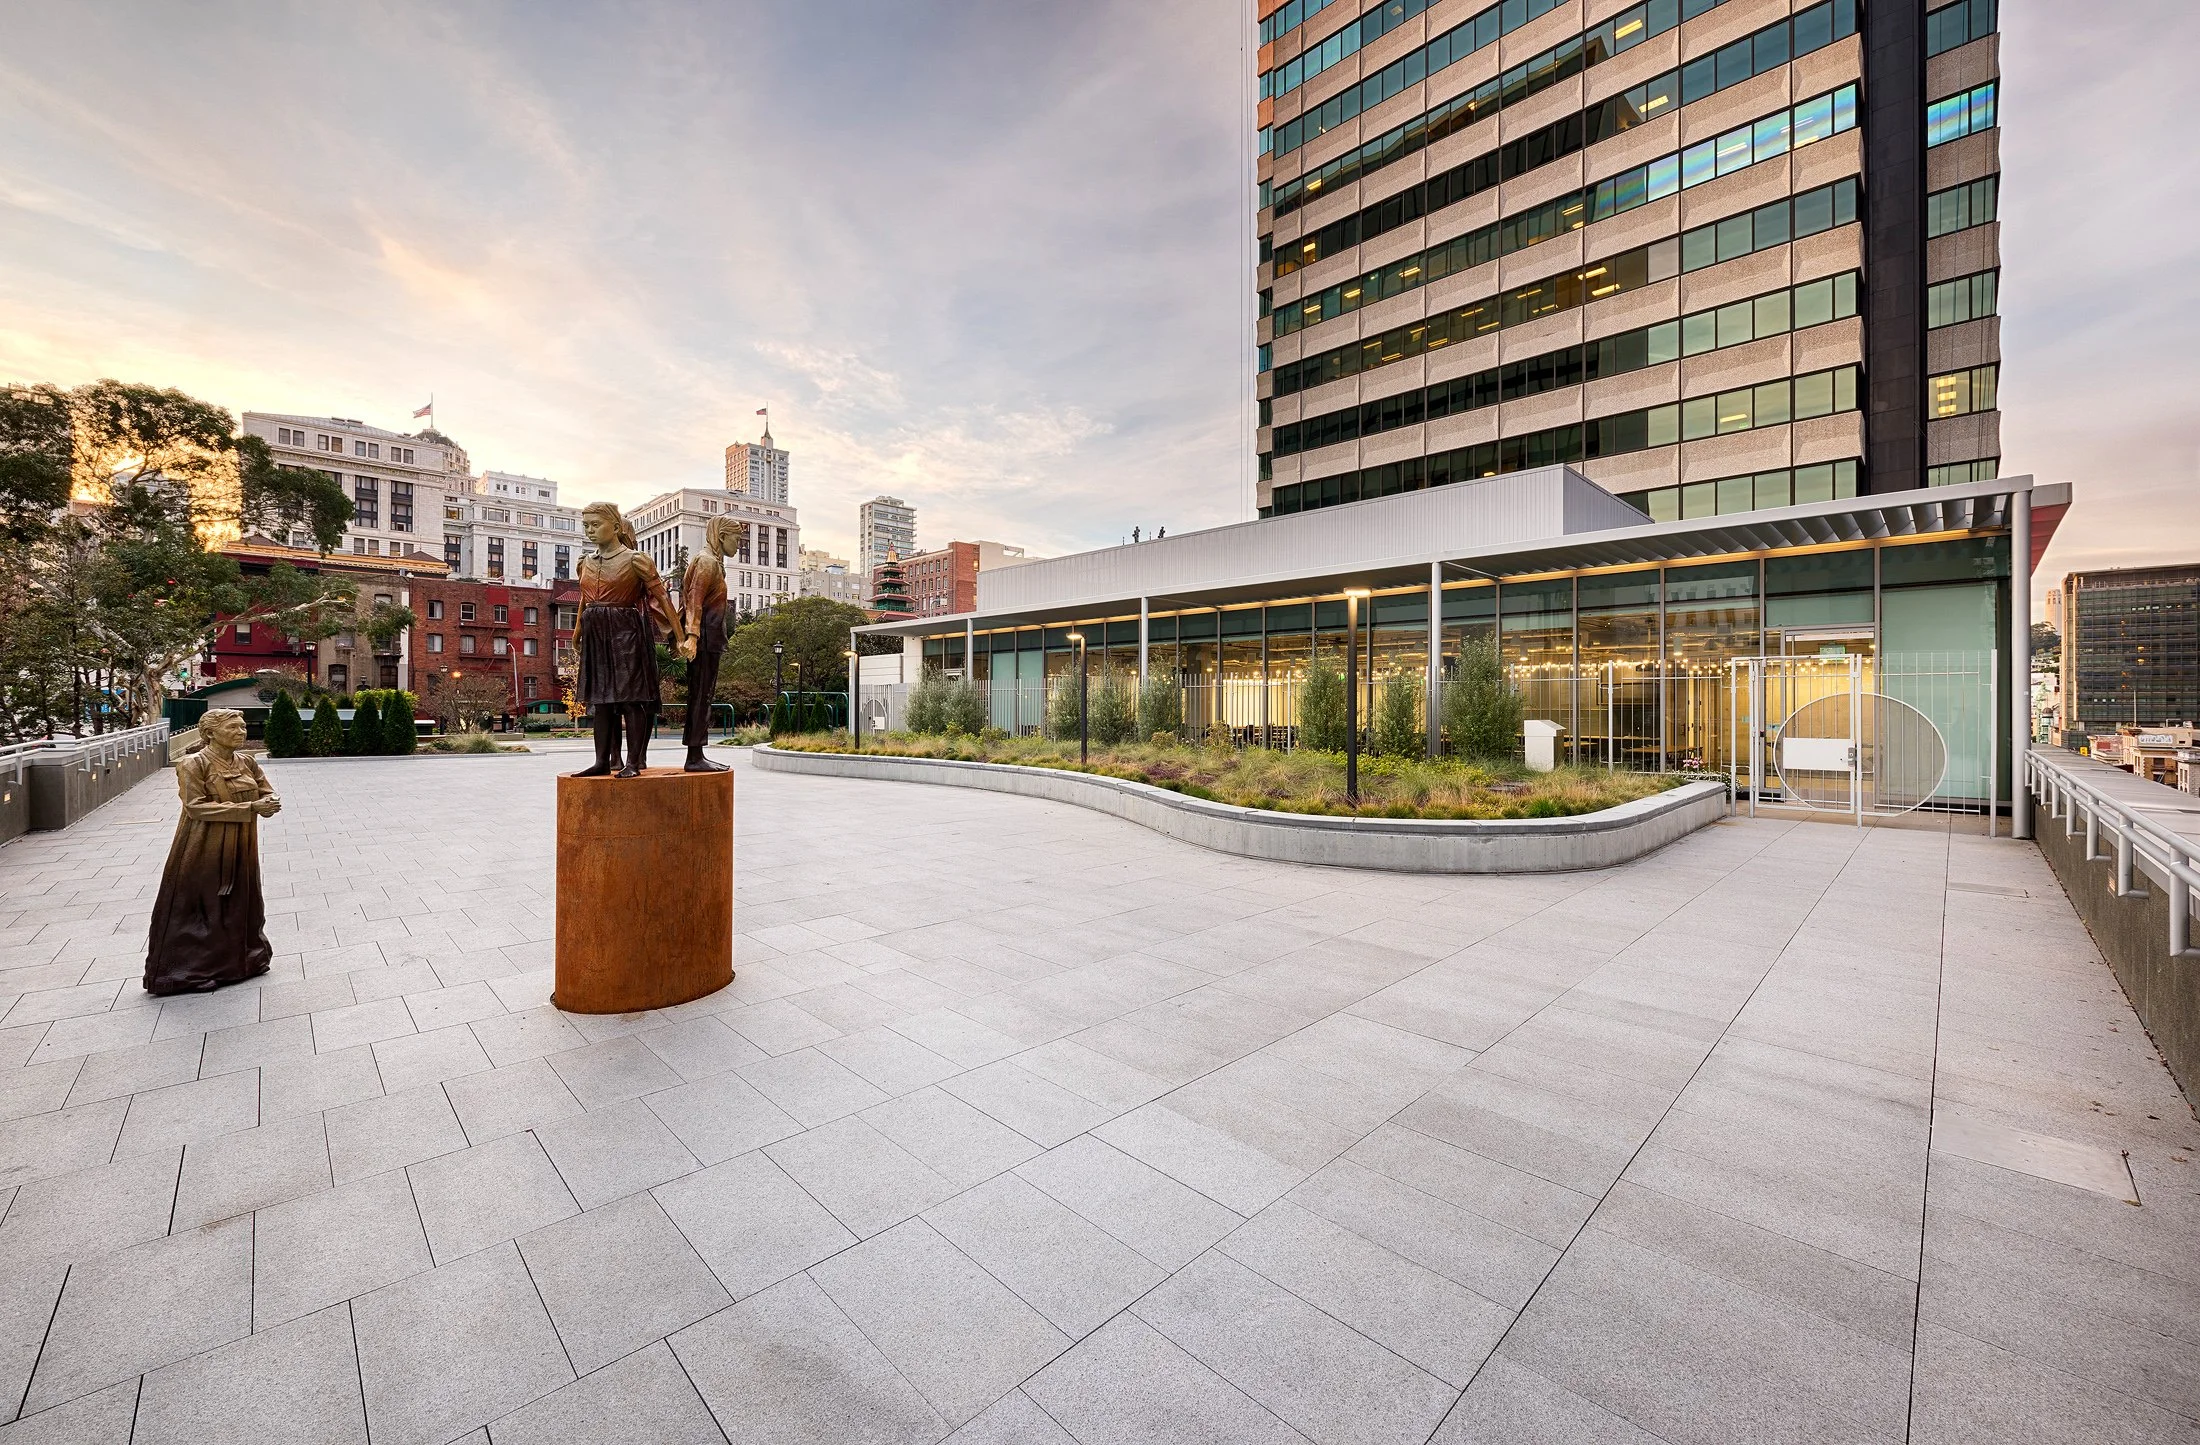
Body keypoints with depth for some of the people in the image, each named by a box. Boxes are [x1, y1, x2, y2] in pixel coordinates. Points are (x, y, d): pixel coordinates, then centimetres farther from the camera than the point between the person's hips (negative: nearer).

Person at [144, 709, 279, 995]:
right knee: (199, 911, 3)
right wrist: (249, 807, -26)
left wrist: (270, 803, -16)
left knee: (240, 907, 15)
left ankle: (237, 962, 29)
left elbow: (267, 793, 8)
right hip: (204, 853, -6)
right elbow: (196, 807, -19)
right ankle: (191, 969, 15)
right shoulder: (194, 764, -12)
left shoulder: (247, 763, 6)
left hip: (240, 851, 6)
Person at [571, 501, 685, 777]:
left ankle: (634, 762, 0)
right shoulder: (587, 563, 12)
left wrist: (679, 635, -12)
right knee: (600, 699, 7)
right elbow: (584, 601, 23)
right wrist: (578, 635, 27)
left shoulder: (635, 560, -5)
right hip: (596, 637, 6)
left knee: (631, 697, -5)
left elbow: (661, 596, -7)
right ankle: (603, 761, 13)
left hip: (627, 634, -6)